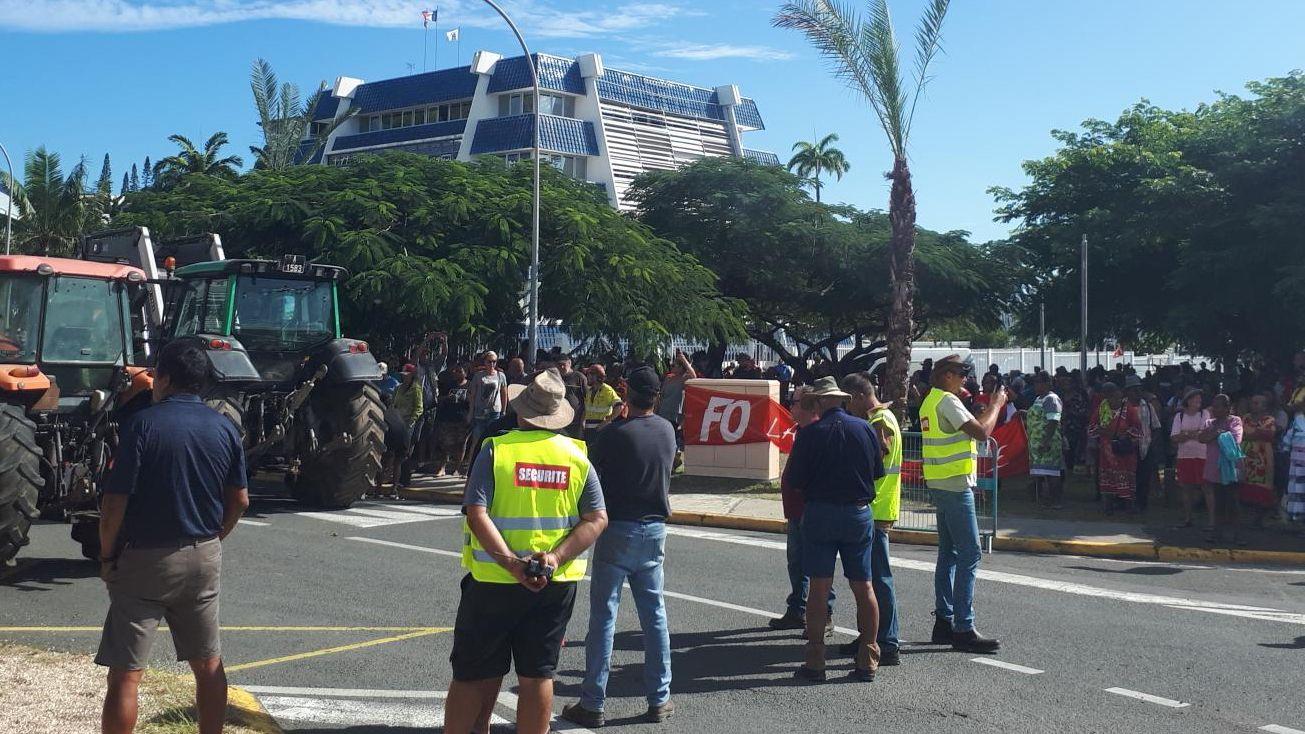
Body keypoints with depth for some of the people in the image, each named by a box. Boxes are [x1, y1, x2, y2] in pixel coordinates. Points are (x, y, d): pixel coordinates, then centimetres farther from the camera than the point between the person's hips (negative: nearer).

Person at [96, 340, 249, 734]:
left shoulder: (143, 423, -13)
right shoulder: (226, 428, 2)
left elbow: (115, 502, -14)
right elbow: (240, 501, 6)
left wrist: (107, 556, -1)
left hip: (144, 558, -5)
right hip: (205, 558, 5)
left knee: (125, 673, 0)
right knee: (208, 664, 16)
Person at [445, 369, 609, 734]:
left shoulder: (496, 450, -7)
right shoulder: (577, 457, 2)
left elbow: (477, 516, -18)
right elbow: (597, 519, -5)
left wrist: (510, 562, -22)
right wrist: (555, 558, -14)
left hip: (494, 581, -2)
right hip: (556, 583, 2)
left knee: (474, 674, 9)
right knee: (538, 674, 10)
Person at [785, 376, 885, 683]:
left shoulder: (810, 433, -9)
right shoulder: (865, 429, -1)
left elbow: (794, 480, -5)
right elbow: (877, 472, 9)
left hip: (820, 512, -2)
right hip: (860, 513, 3)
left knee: (819, 588, 1)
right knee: (863, 588, 9)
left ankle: (815, 661, 3)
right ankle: (868, 661, 12)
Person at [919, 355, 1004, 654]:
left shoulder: (931, 401, 16)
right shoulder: (947, 401, -14)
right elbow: (982, 432, -19)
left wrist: (991, 407, 16)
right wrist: (997, 405, -5)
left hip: (940, 484, 11)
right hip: (955, 484, -11)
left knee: (949, 553, 14)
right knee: (970, 554, -9)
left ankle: (944, 622, 17)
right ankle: (964, 629, -10)